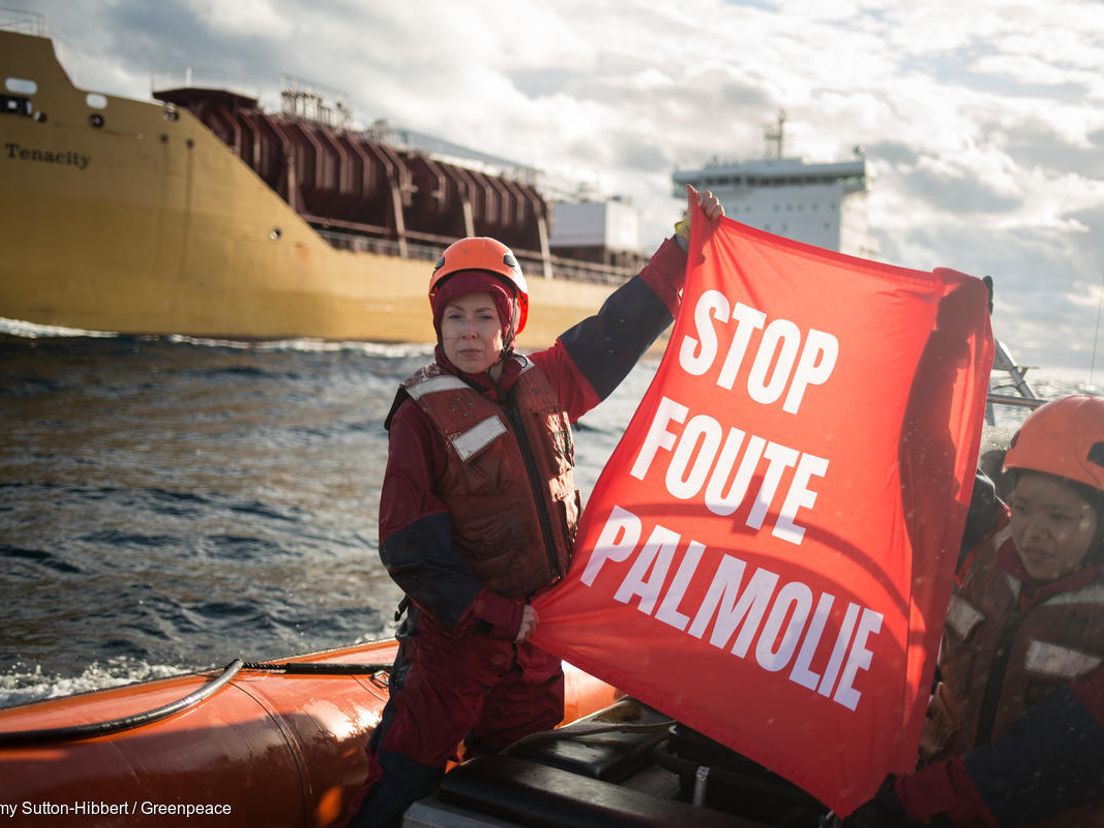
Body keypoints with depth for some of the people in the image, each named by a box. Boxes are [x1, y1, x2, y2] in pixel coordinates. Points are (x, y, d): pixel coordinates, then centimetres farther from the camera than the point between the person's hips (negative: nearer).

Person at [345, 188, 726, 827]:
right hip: (459, 632, -5)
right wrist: (498, 614, -17)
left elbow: (619, 330, 11)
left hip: (537, 625, 6)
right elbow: (410, 550, -16)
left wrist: (683, 245, 9)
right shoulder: (422, 415, -15)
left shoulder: (542, 381, 1)